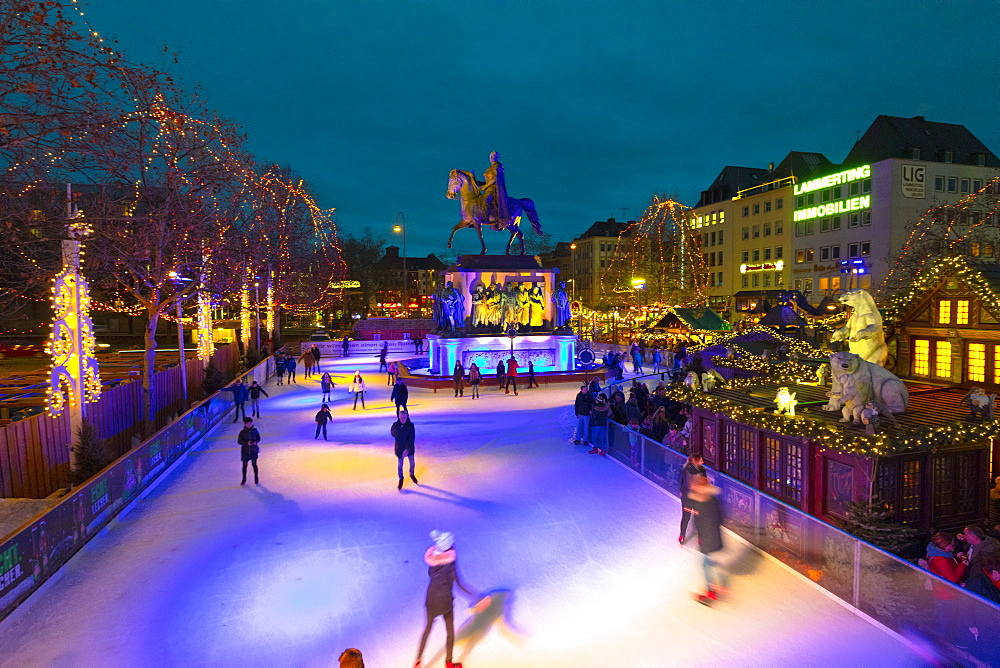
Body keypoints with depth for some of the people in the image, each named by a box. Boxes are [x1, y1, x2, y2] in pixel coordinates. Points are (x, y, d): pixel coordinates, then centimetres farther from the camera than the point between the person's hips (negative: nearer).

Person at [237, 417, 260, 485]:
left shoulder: (254, 431, -4)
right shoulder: (242, 432, -9)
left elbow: (258, 438, 6)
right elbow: (239, 441, -6)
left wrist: (256, 442, -15)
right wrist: (247, 443, -20)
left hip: (253, 451, 0)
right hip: (245, 452, 0)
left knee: (254, 465, 8)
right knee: (244, 465, 8)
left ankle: (256, 479, 23)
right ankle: (244, 479, 26)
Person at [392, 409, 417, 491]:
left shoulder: (410, 425, -19)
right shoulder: (395, 425, -14)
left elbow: (411, 439, -23)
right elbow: (392, 433, 7)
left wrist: (407, 449, -31)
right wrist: (399, 439, -5)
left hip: (409, 447, 0)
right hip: (399, 447, 0)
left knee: (412, 463, 15)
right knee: (400, 464, 10)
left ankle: (412, 474, 45)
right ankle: (401, 479, 32)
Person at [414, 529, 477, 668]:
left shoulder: (431, 555, -6)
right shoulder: (451, 558, -20)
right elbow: (457, 581, -21)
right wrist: (472, 594, -15)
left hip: (431, 596, 4)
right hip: (445, 598, -4)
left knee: (428, 627, 22)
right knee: (450, 630, 16)